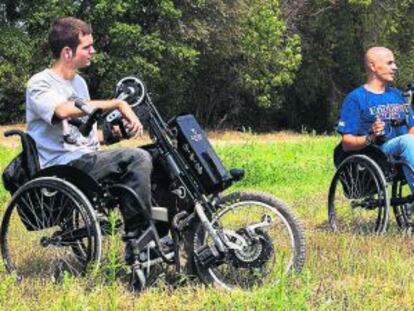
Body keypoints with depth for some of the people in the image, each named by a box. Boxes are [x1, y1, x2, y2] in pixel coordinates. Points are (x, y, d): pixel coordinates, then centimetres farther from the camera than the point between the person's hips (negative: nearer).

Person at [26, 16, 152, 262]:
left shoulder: (79, 82, 20)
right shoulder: (40, 84, -7)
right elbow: (65, 110, -30)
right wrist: (118, 104, -29)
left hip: (89, 161, 8)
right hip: (64, 166, -8)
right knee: (137, 158, -24)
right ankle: (138, 236, -18)